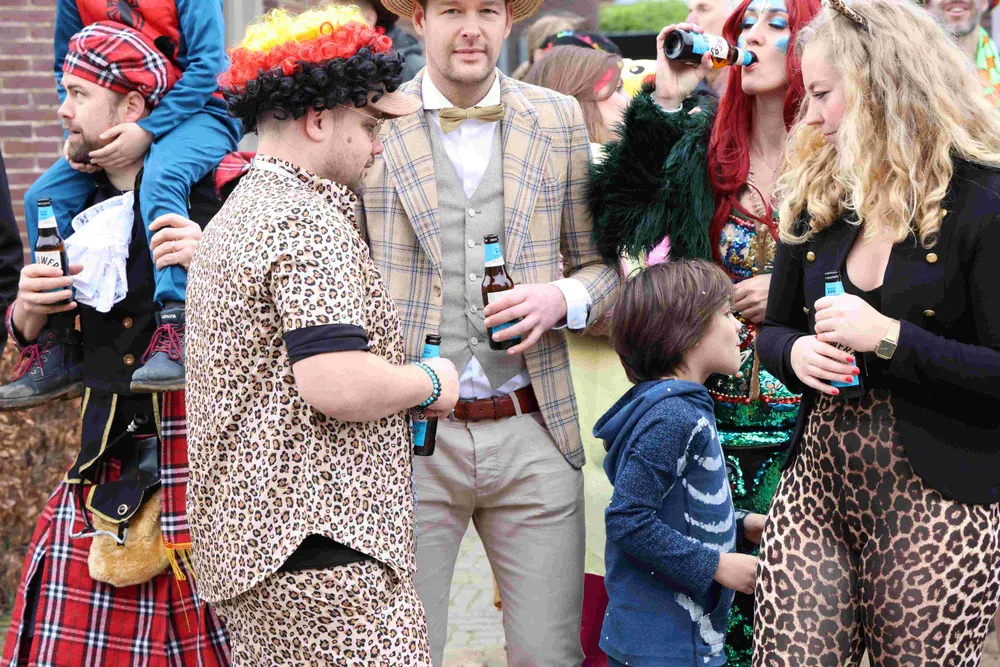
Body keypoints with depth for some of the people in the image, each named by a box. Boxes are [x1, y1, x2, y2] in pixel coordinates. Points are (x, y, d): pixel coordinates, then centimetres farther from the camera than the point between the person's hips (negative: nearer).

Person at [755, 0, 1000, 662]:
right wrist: (795, 352, -5)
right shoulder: (818, 199, 10)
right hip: (817, 490, 5)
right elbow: (774, 330, 18)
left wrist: (890, 338, -21)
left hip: (940, 503, -5)